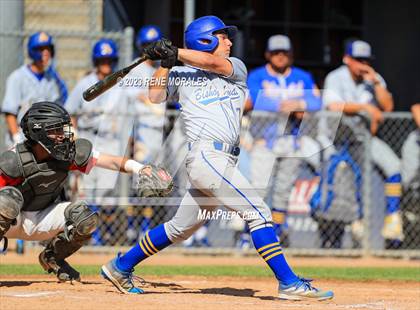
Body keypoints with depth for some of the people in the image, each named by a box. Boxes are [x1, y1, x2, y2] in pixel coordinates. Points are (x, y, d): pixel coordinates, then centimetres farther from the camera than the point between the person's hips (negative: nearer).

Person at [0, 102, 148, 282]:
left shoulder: (71, 152, -15)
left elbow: (113, 162, -18)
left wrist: (144, 170, -33)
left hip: (43, 221, 5)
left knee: (86, 218, -21)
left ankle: (52, 258, 8)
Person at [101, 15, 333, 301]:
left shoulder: (237, 68, 18)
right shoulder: (181, 74, 10)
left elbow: (216, 64, -2)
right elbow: (155, 96, -1)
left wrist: (175, 52, -2)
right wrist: (166, 62, -3)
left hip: (224, 159, 6)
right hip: (207, 155, -6)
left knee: (182, 227, 14)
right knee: (258, 212, -13)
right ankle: (289, 283, -14)